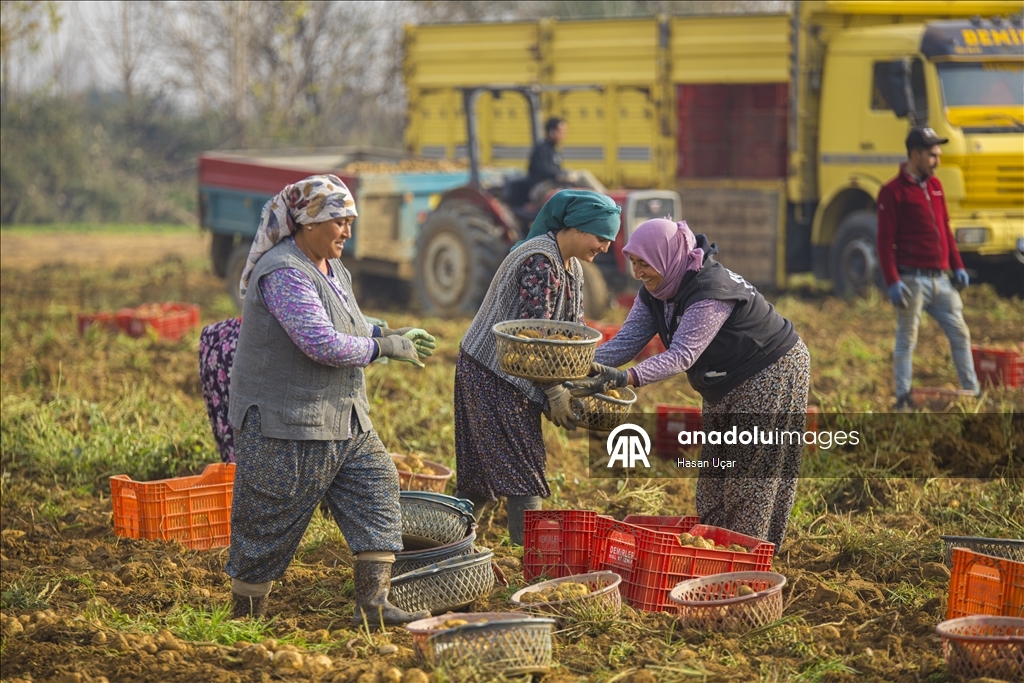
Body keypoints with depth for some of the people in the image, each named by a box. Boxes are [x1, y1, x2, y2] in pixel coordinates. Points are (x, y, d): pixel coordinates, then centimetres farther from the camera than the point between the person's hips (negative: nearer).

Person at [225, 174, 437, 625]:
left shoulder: (333, 269, 12)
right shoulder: (284, 274, -20)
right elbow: (323, 344, -28)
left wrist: (389, 335, 5)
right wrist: (384, 347, -16)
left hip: (345, 423, 9)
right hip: (286, 427, -9)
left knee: (377, 491, -2)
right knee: (268, 527, 1)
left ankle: (373, 605, -4)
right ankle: (245, 618, 15)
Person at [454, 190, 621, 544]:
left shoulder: (572, 268, 11)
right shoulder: (540, 261, -20)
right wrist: (555, 392, -20)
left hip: (513, 378, 9)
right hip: (493, 372, -9)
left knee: (484, 471, 11)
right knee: (523, 467, -9)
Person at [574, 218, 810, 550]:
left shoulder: (710, 292, -33)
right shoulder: (654, 293, -5)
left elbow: (681, 355, -41)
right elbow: (627, 340, -12)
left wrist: (626, 378, -53)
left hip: (771, 375, -9)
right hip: (727, 385, 10)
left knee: (754, 474, -6)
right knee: (714, 477, 12)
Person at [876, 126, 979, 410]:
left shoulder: (935, 185, 15)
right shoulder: (893, 191, -8)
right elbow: (885, 240, -11)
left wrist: (957, 266, 14)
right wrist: (892, 282, -17)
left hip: (940, 279, 7)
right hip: (912, 280, -7)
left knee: (960, 333, 7)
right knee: (907, 339, 0)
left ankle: (972, 393, 13)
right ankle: (903, 398, 6)